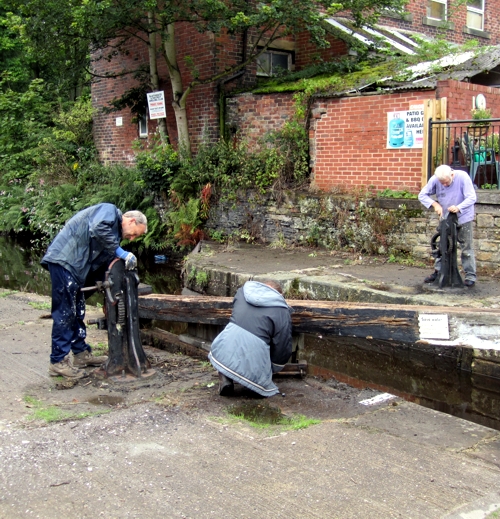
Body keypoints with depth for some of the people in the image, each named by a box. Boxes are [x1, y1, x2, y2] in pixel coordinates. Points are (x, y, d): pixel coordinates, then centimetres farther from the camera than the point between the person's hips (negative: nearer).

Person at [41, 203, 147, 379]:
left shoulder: (114, 232, 20)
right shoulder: (109, 211, -5)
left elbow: (101, 262, 17)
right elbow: (98, 229, -27)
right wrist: (120, 252, -20)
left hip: (75, 268, 10)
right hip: (63, 261, -10)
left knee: (77, 313, 16)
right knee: (64, 313, -7)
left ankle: (81, 353, 26)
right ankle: (58, 362, -2)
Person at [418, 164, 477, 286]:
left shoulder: (463, 177, -22)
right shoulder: (435, 180, -15)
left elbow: (472, 198, -22)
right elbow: (422, 195, -8)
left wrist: (458, 207, -37)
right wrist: (435, 204, -24)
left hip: (463, 218, -3)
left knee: (466, 247, 0)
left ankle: (470, 275, 7)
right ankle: (438, 272, 20)